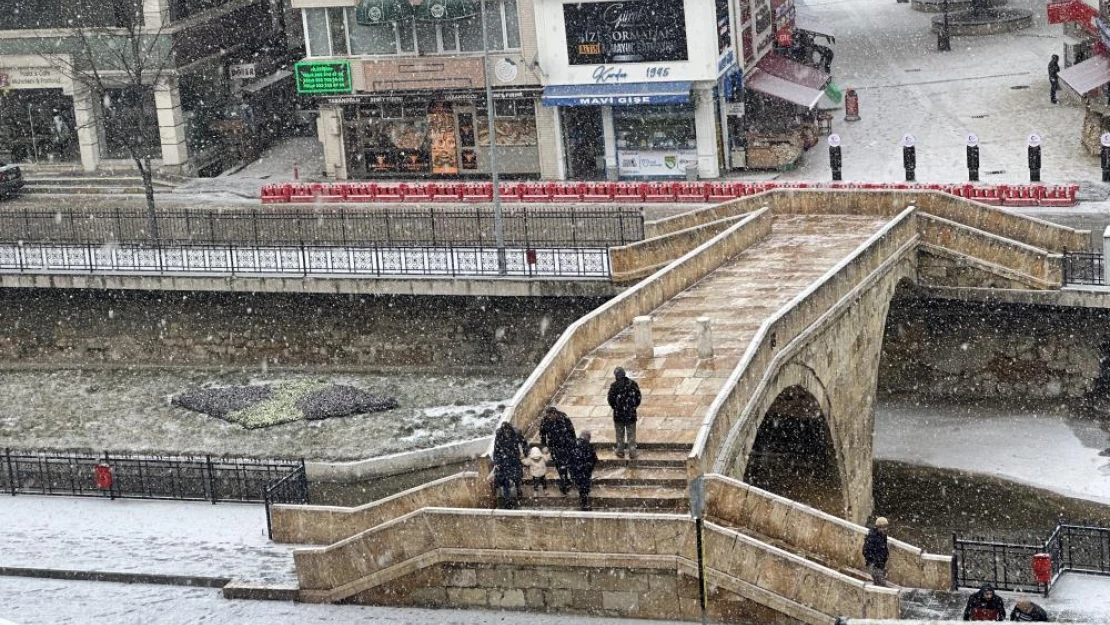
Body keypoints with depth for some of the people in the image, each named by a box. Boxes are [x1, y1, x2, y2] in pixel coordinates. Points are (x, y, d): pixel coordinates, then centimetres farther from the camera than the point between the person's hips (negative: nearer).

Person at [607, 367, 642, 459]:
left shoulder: (614, 385, -12)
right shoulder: (633, 384, -5)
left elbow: (610, 399, -10)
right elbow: (638, 397, -1)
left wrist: (614, 407, 9)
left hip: (618, 414, -1)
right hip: (631, 414, 1)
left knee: (620, 434, 13)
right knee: (631, 434, 9)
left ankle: (620, 452, 19)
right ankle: (632, 452, 10)